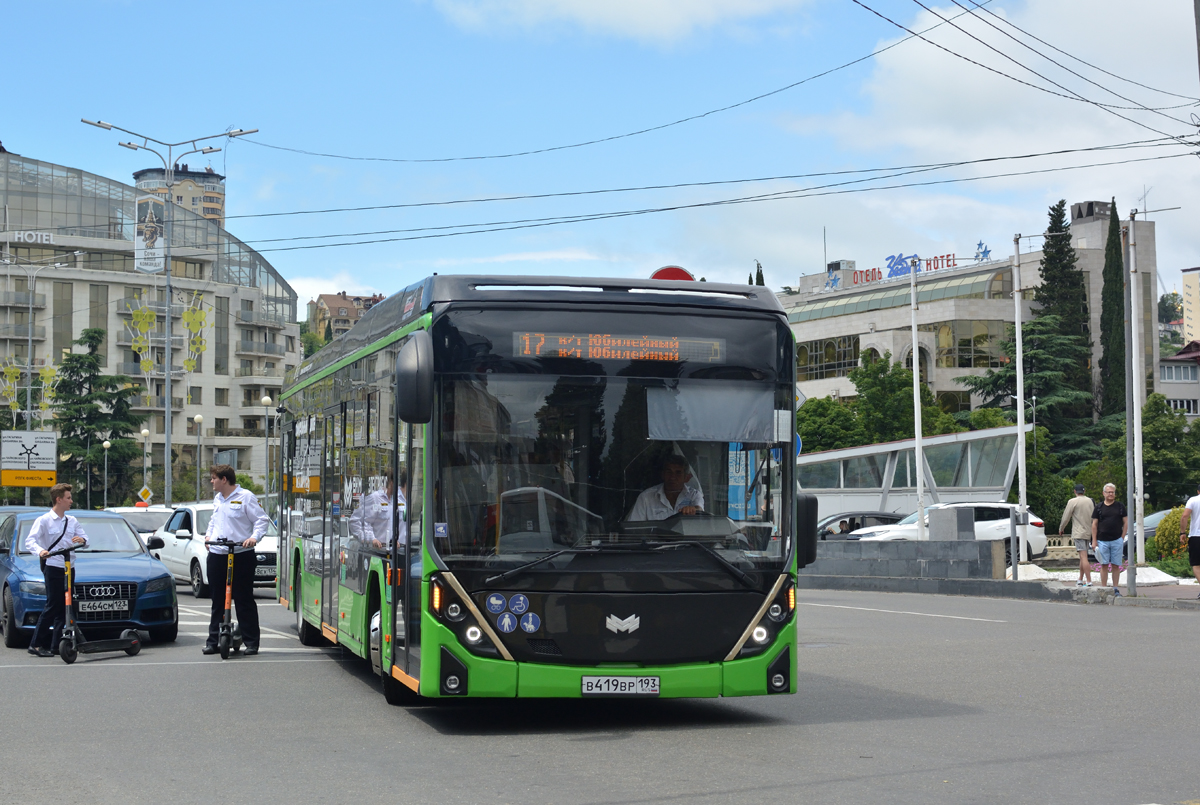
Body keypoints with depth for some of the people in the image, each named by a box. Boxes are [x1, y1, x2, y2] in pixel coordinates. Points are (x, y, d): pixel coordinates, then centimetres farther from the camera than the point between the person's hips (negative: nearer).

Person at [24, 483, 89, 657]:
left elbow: (85, 539, 14)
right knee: (52, 607, -9)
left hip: (69, 568, 6)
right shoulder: (44, 521, -3)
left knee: (64, 608, 5)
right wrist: (40, 551, -33)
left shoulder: (72, 521, 14)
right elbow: (30, 541, -12)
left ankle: (55, 646, 9)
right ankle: (35, 644, -3)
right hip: (53, 568, -6)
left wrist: (82, 540, -11)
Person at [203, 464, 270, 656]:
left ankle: (251, 642, 1)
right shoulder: (217, 499, 17)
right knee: (217, 601, 10)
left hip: (241, 555, -6)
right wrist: (208, 535, 14)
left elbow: (262, 519, -5)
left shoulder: (246, 497, -4)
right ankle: (213, 641, 16)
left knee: (244, 600, -3)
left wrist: (254, 537, -19)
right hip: (216, 555, 7)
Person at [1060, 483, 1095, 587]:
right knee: (1082, 557, 15)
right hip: (1088, 532, 7)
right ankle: (1080, 580, 20)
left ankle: (1089, 581, -17)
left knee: (1083, 557, -11)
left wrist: (1061, 528, 12)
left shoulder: (1073, 501, -8)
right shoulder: (1091, 501, 10)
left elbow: (1066, 517, -4)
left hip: (1078, 533, -7)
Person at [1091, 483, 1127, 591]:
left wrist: (1122, 538, 1)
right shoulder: (1099, 507, 7)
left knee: (1116, 565, 2)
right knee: (1104, 565, 1)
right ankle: (1103, 588, 4)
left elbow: (1126, 523, 9)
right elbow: (1094, 525, 7)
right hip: (1103, 541, 0)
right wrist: (1094, 541, 1)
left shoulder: (1120, 506, 8)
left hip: (1117, 540, 0)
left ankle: (1115, 589, 8)